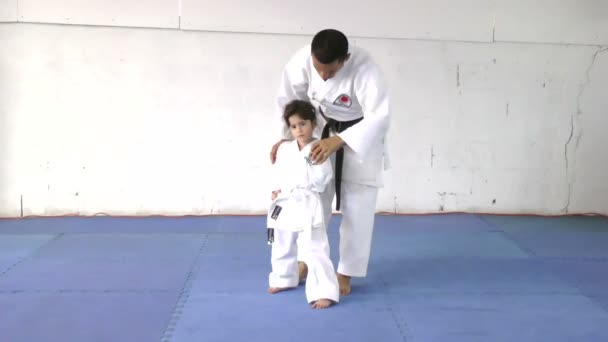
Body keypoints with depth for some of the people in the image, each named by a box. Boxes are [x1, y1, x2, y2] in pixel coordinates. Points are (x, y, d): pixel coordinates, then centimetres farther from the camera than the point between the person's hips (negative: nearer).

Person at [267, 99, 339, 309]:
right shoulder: (284, 149, 4)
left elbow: (323, 178, -16)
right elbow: (278, 173, 12)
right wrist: (277, 190, -6)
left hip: (307, 207, -6)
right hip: (283, 206, 6)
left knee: (314, 252, -10)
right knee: (282, 249, 23)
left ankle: (324, 293, -3)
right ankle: (284, 280, 46)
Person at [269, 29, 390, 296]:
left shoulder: (364, 69, -36)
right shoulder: (302, 59, -25)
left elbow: (379, 117, -39)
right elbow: (289, 99, -10)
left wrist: (338, 141, -47)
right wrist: (285, 136, -21)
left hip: (361, 136, -3)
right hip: (322, 132, 3)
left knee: (356, 209, -2)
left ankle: (345, 273, 11)